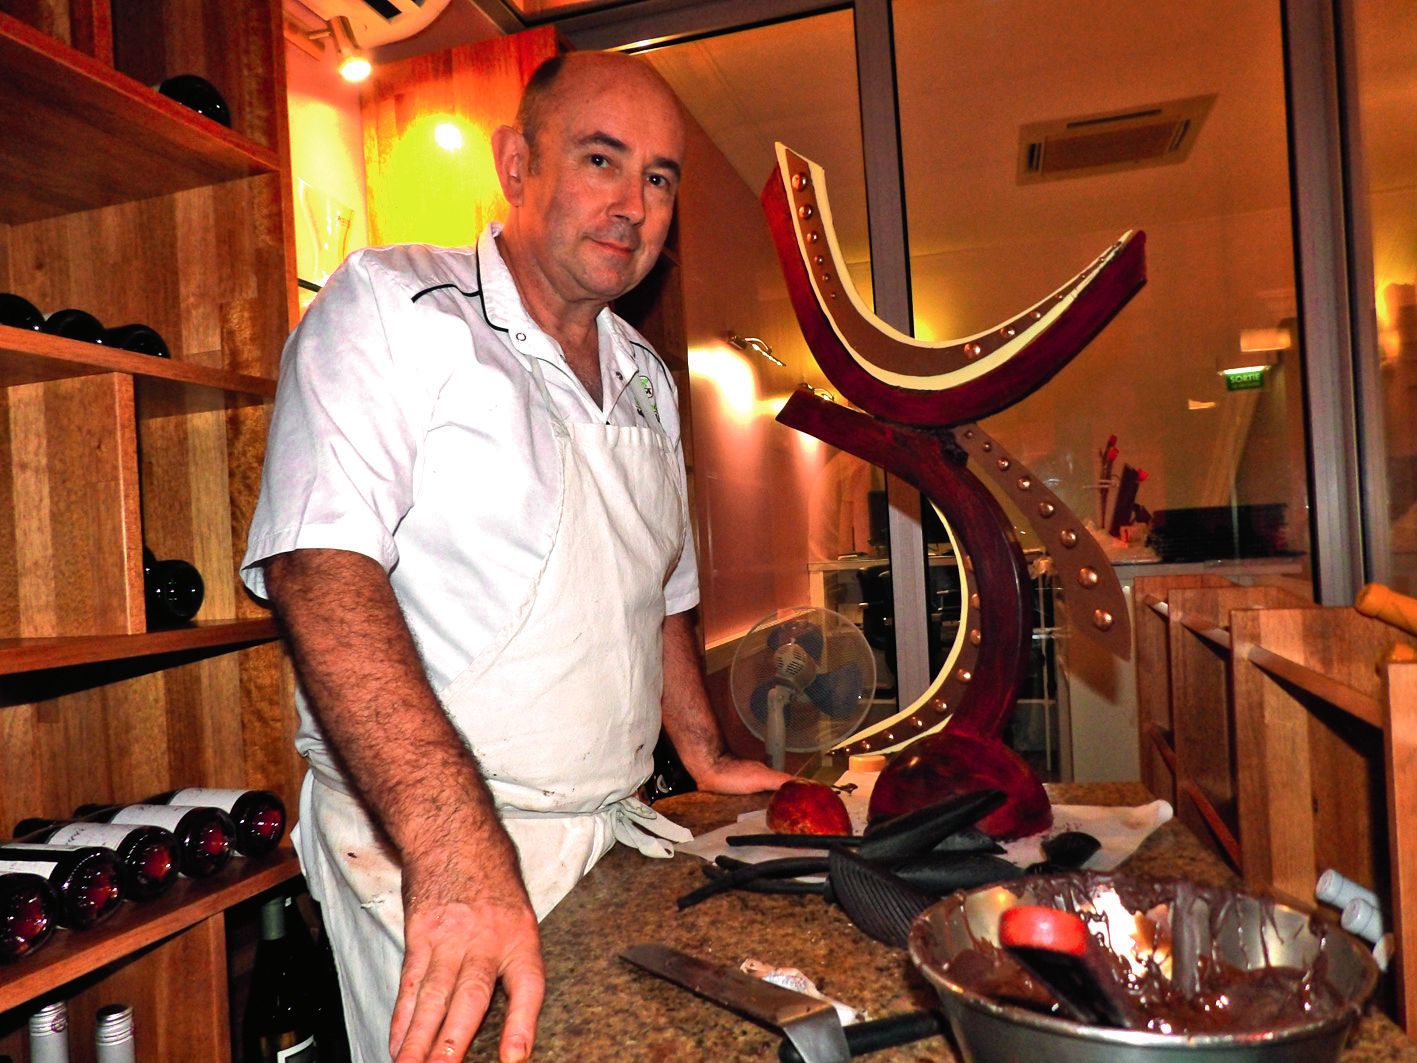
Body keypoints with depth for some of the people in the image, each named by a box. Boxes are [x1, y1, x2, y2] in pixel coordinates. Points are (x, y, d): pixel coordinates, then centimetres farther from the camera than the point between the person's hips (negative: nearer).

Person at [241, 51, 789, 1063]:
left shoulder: (647, 378, 12)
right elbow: (322, 570, -24)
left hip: (612, 835, 6)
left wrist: (707, 754, 18)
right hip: (415, 847, -5)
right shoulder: (389, 308, -10)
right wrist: (452, 843, -33)